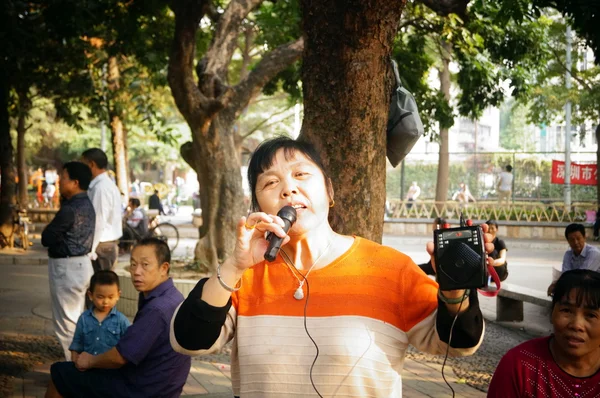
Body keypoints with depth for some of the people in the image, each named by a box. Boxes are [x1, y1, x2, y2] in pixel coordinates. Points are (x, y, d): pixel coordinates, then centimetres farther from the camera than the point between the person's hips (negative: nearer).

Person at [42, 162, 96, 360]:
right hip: (81, 264, 10)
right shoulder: (86, 204, 8)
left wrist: (49, 235, 6)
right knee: (76, 319, 18)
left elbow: (46, 238, -15)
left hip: (66, 267, -10)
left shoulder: (70, 209, -22)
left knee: (66, 322, -1)